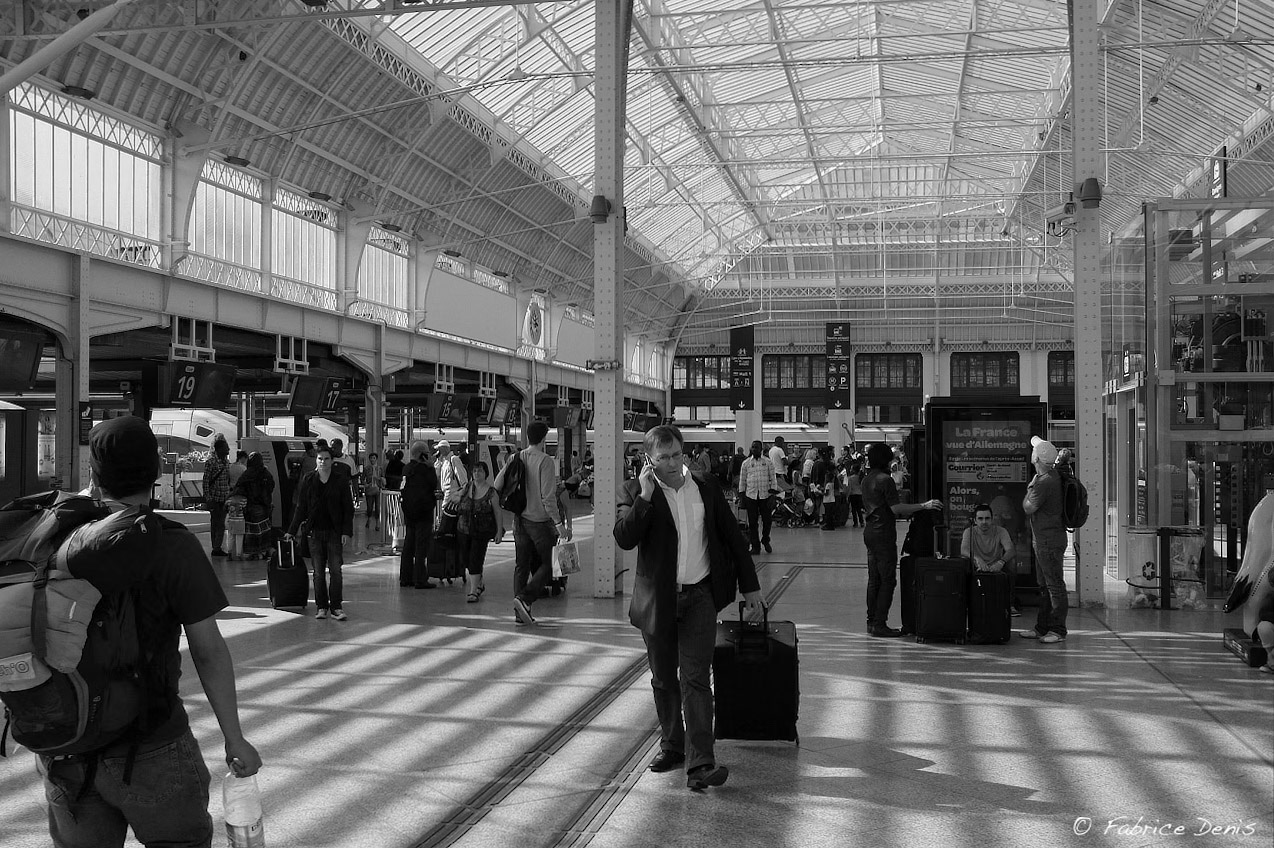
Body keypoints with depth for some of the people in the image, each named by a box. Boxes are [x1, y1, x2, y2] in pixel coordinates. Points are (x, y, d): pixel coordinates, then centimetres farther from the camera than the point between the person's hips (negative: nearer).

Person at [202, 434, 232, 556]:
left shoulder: (226, 461, 12)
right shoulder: (211, 461, -9)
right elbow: (206, 481, -11)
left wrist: (230, 495, 16)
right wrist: (208, 498, -17)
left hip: (225, 498, 6)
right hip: (214, 498, -6)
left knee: (221, 524, 8)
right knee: (216, 523, -3)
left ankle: (217, 548, 13)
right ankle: (216, 548, 2)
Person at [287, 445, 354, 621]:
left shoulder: (340, 480, 0)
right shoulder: (308, 480, 4)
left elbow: (348, 508, 1)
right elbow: (300, 507, 10)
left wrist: (347, 531, -7)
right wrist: (292, 531, 8)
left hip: (335, 532, -2)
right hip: (315, 531, 2)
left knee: (335, 570, -4)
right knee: (318, 572, 5)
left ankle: (336, 607, 2)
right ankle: (321, 607, 14)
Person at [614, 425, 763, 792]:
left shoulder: (707, 487, 3)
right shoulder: (635, 492, -2)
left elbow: (732, 537, 9)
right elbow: (625, 538, -17)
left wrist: (750, 586, 8)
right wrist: (645, 496, -22)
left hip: (700, 596, -1)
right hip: (656, 599, 1)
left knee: (695, 680, -9)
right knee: (663, 680, 13)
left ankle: (699, 764, -12)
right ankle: (672, 745, 32)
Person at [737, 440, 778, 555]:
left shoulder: (768, 462, 4)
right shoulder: (746, 463, 7)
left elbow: (773, 479, 4)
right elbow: (742, 480, 10)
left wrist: (772, 494, -4)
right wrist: (742, 496, 6)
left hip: (765, 495, 0)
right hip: (750, 496, 0)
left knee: (767, 520, 3)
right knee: (752, 523, 0)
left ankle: (765, 541, 28)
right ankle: (755, 546, 9)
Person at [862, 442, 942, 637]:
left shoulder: (866, 480, 12)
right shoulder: (885, 480, -15)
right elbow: (896, 508, -19)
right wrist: (924, 506, -18)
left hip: (869, 531, 9)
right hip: (884, 533, -9)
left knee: (874, 579, 12)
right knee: (888, 580, -5)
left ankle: (872, 621, 14)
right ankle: (880, 624, -6)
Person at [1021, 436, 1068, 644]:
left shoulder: (1045, 482, -22)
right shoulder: (1052, 475, 10)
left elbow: (1028, 508, -14)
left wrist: (1030, 489, -1)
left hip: (1049, 540, -11)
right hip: (1042, 539, 11)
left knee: (1054, 585, -4)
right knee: (1044, 585, 15)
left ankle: (1058, 630, 1)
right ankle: (1042, 628, 23)